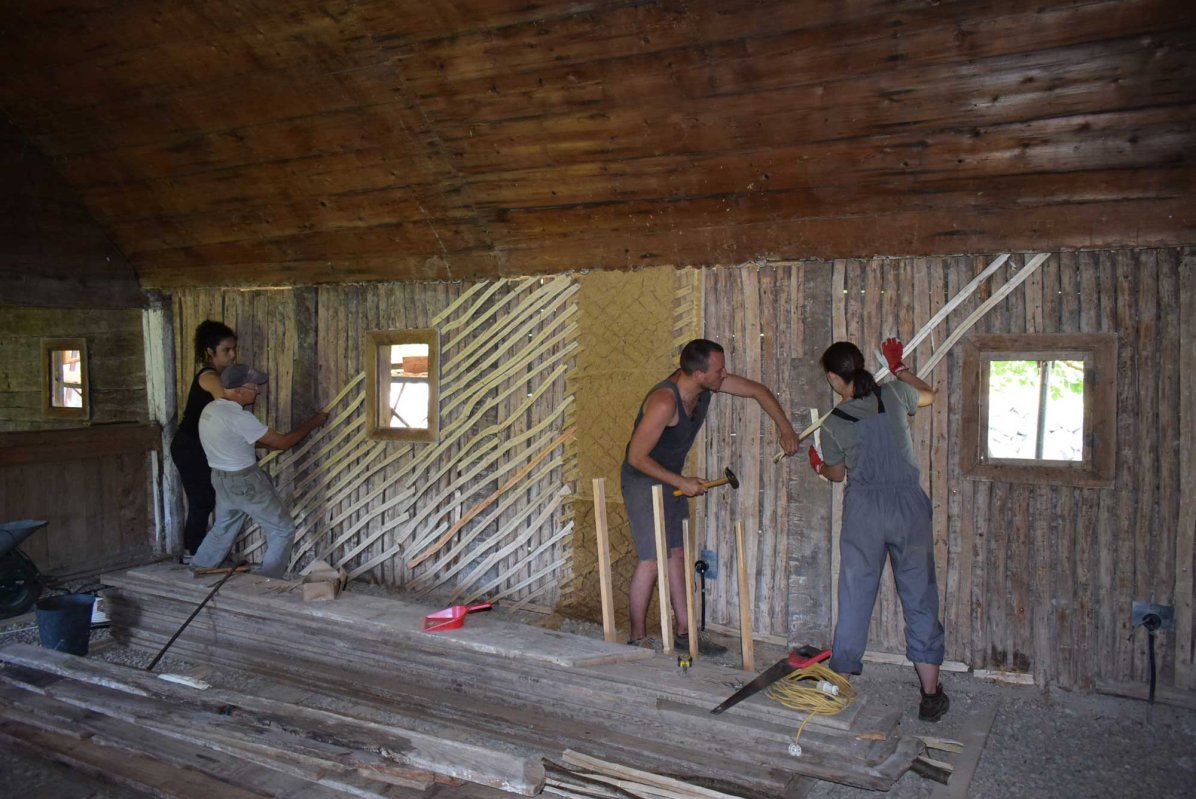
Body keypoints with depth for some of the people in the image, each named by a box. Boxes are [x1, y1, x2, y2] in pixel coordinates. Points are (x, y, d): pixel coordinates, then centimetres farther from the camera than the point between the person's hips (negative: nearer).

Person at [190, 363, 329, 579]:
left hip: (222, 479, 9)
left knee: (222, 529, 26)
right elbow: (282, 442, -20)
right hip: (245, 482, -9)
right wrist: (314, 422, -9)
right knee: (283, 530, 3)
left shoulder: (211, 409, 2)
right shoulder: (239, 417, -25)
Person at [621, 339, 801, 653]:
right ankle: (637, 639, 4)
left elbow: (758, 391, 4)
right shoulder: (664, 402, -32)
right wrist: (681, 482, -22)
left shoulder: (708, 382, -9)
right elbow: (636, 456, -28)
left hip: (671, 479, 9)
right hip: (643, 481, -8)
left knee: (675, 553, 11)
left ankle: (685, 633, 18)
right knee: (652, 559, -9)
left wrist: (785, 428, -1)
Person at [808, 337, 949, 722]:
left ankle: (842, 679, 20)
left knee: (855, 597, 11)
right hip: (908, 503, 1)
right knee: (920, 598, 8)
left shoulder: (833, 424, -5)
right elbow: (928, 395, 21)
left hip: (863, 508, -1)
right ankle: (930, 694, 14)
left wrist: (818, 465, 33)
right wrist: (898, 367, 33)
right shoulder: (894, 395, -3)